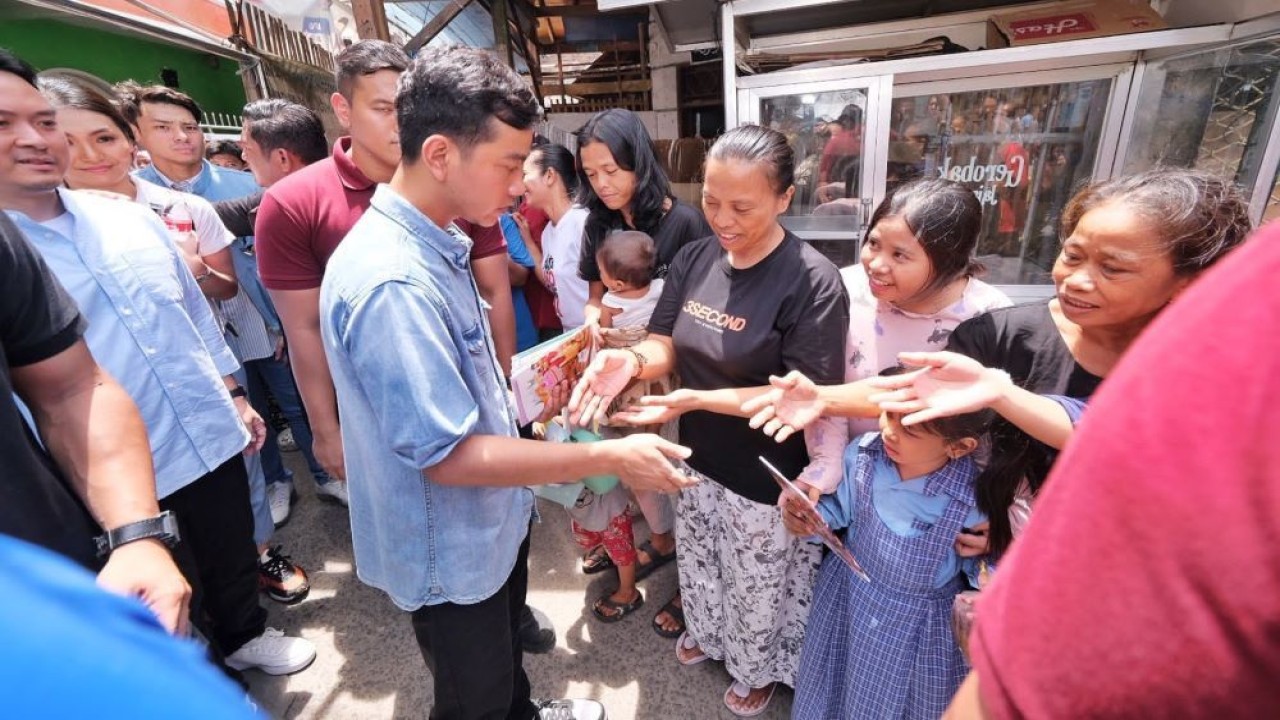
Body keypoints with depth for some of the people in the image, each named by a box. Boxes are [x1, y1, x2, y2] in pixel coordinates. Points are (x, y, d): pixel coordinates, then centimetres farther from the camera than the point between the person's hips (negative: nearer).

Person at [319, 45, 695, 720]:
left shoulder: (431, 243, -1)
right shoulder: (390, 280, -32)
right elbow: (449, 455, -30)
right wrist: (610, 457, -27)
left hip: (490, 523, 9)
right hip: (452, 550, -8)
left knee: (504, 658, 34)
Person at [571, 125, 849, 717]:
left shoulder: (813, 281, -24)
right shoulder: (694, 258, -6)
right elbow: (666, 345, -4)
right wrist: (632, 362, -28)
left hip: (766, 480, -5)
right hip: (698, 460, 6)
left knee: (756, 591, 23)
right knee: (698, 567, 30)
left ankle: (756, 670, 55)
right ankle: (706, 634, 63)